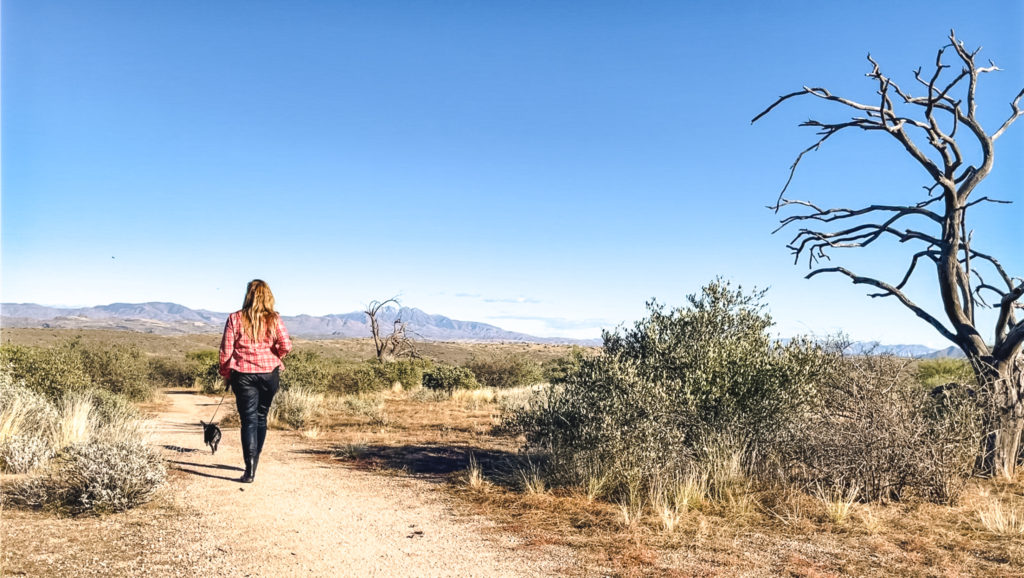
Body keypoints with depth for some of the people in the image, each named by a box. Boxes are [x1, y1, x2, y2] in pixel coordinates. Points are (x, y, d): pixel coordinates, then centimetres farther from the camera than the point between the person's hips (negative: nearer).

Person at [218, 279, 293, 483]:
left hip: (243, 374, -1)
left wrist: (226, 374, 11)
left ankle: (250, 470, -12)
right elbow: (286, 346, -10)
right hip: (269, 374, 2)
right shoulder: (274, 319, -1)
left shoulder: (235, 318, -3)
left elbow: (226, 349, -2)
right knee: (261, 416, 17)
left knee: (248, 419, -1)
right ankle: (254, 461, 30)